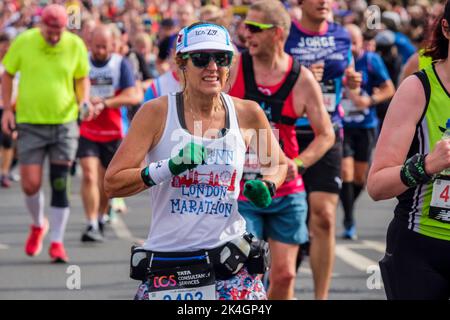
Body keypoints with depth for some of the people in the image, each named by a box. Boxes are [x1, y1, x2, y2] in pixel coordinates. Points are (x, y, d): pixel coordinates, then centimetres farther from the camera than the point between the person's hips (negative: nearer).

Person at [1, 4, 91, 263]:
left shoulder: (76, 45, -4)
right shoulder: (24, 42, -6)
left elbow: (82, 78, 12)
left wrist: (84, 101, -6)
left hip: (64, 123, 0)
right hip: (30, 124, 0)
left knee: (60, 185, -4)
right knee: (30, 184, -3)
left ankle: (57, 242, 5)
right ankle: (38, 225, 27)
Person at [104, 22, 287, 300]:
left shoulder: (247, 114, 3)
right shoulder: (157, 113, -4)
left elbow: (278, 163, 21)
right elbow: (112, 184, -8)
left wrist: (266, 187, -1)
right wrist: (169, 168, -22)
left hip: (231, 264, 1)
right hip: (167, 263, -1)